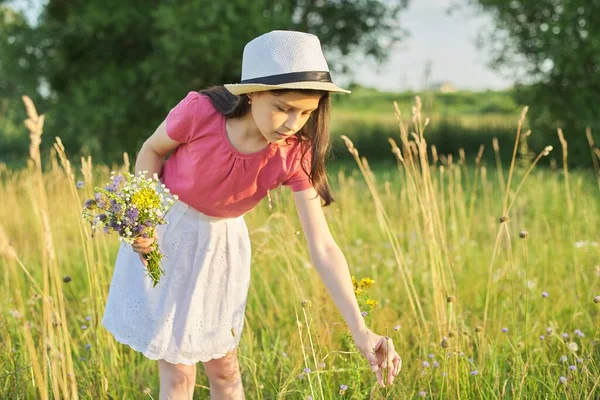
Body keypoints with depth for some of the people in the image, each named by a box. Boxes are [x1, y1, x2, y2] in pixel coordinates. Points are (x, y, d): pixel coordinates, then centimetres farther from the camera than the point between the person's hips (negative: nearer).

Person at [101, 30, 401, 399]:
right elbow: (152, 151, -7)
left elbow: (323, 247, -26)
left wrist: (360, 330, -33)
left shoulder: (295, 155, -24)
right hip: (164, 232, -2)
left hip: (221, 243, 2)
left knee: (223, 365, 13)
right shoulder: (200, 111, -29)